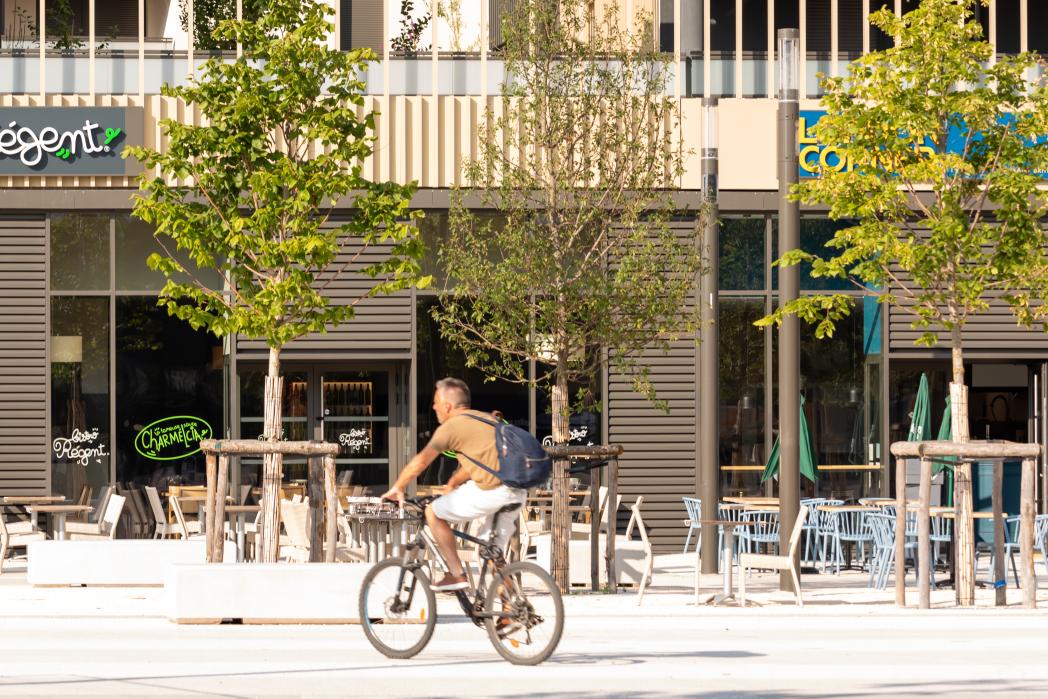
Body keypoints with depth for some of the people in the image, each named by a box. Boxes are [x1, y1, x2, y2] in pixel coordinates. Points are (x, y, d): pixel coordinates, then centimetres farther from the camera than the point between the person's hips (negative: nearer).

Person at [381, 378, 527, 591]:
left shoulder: (451, 427, 1)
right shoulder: (485, 418, 24)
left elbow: (420, 462, 9)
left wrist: (397, 489, 23)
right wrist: (451, 486, 43)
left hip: (490, 491, -8)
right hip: (518, 493, 8)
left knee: (433, 512, 9)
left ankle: (456, 574, 8)